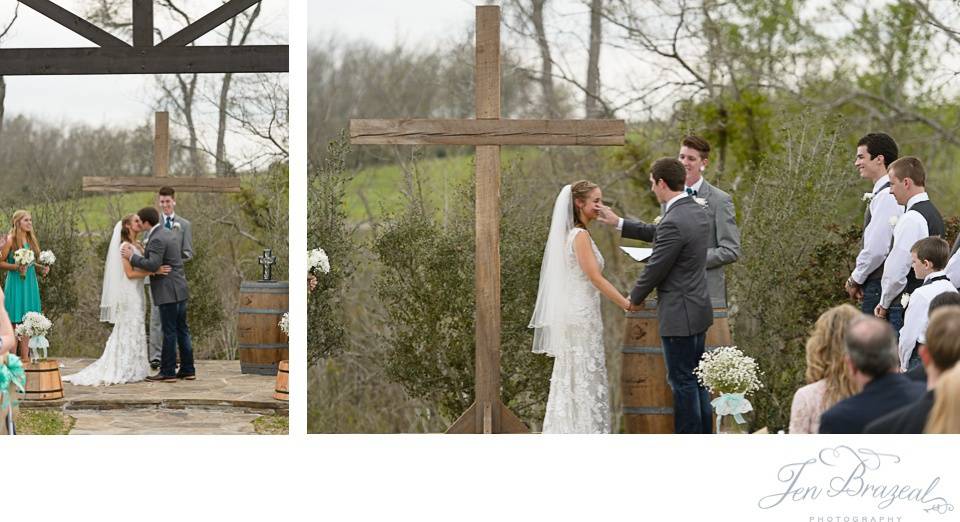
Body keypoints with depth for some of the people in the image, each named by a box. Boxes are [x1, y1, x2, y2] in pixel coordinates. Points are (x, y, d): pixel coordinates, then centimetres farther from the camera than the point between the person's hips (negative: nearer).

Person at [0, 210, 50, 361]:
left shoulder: (31, 240, 11)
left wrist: (41, 268, 4)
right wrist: (16, 267, -21)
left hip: (30, 283, 6)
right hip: (16, 283, -6)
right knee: (14, 322, -4)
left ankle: (25, 358, 10)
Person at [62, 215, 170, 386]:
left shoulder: (137, 245, 14)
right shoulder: (125, 246, -12)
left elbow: (143, 266, 14)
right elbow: (130, 273, -18)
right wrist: (154, 271, -23)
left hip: (136, 293, 9)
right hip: (129, 293, -9)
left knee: (133, 331, 11)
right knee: (130, 330, -6)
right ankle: (126, 372, -2)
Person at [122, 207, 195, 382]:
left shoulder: (157, 239, -17)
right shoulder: (169, 234, 14)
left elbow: (153, 265, -25)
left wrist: (132, 257, -16)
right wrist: (143, 254, 14)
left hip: (168, 293, -10)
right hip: (179, 290, 10)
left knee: (169, 333, -5)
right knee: (182, 330, 12)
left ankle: (168, 372, -1)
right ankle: (187, 370, 16)